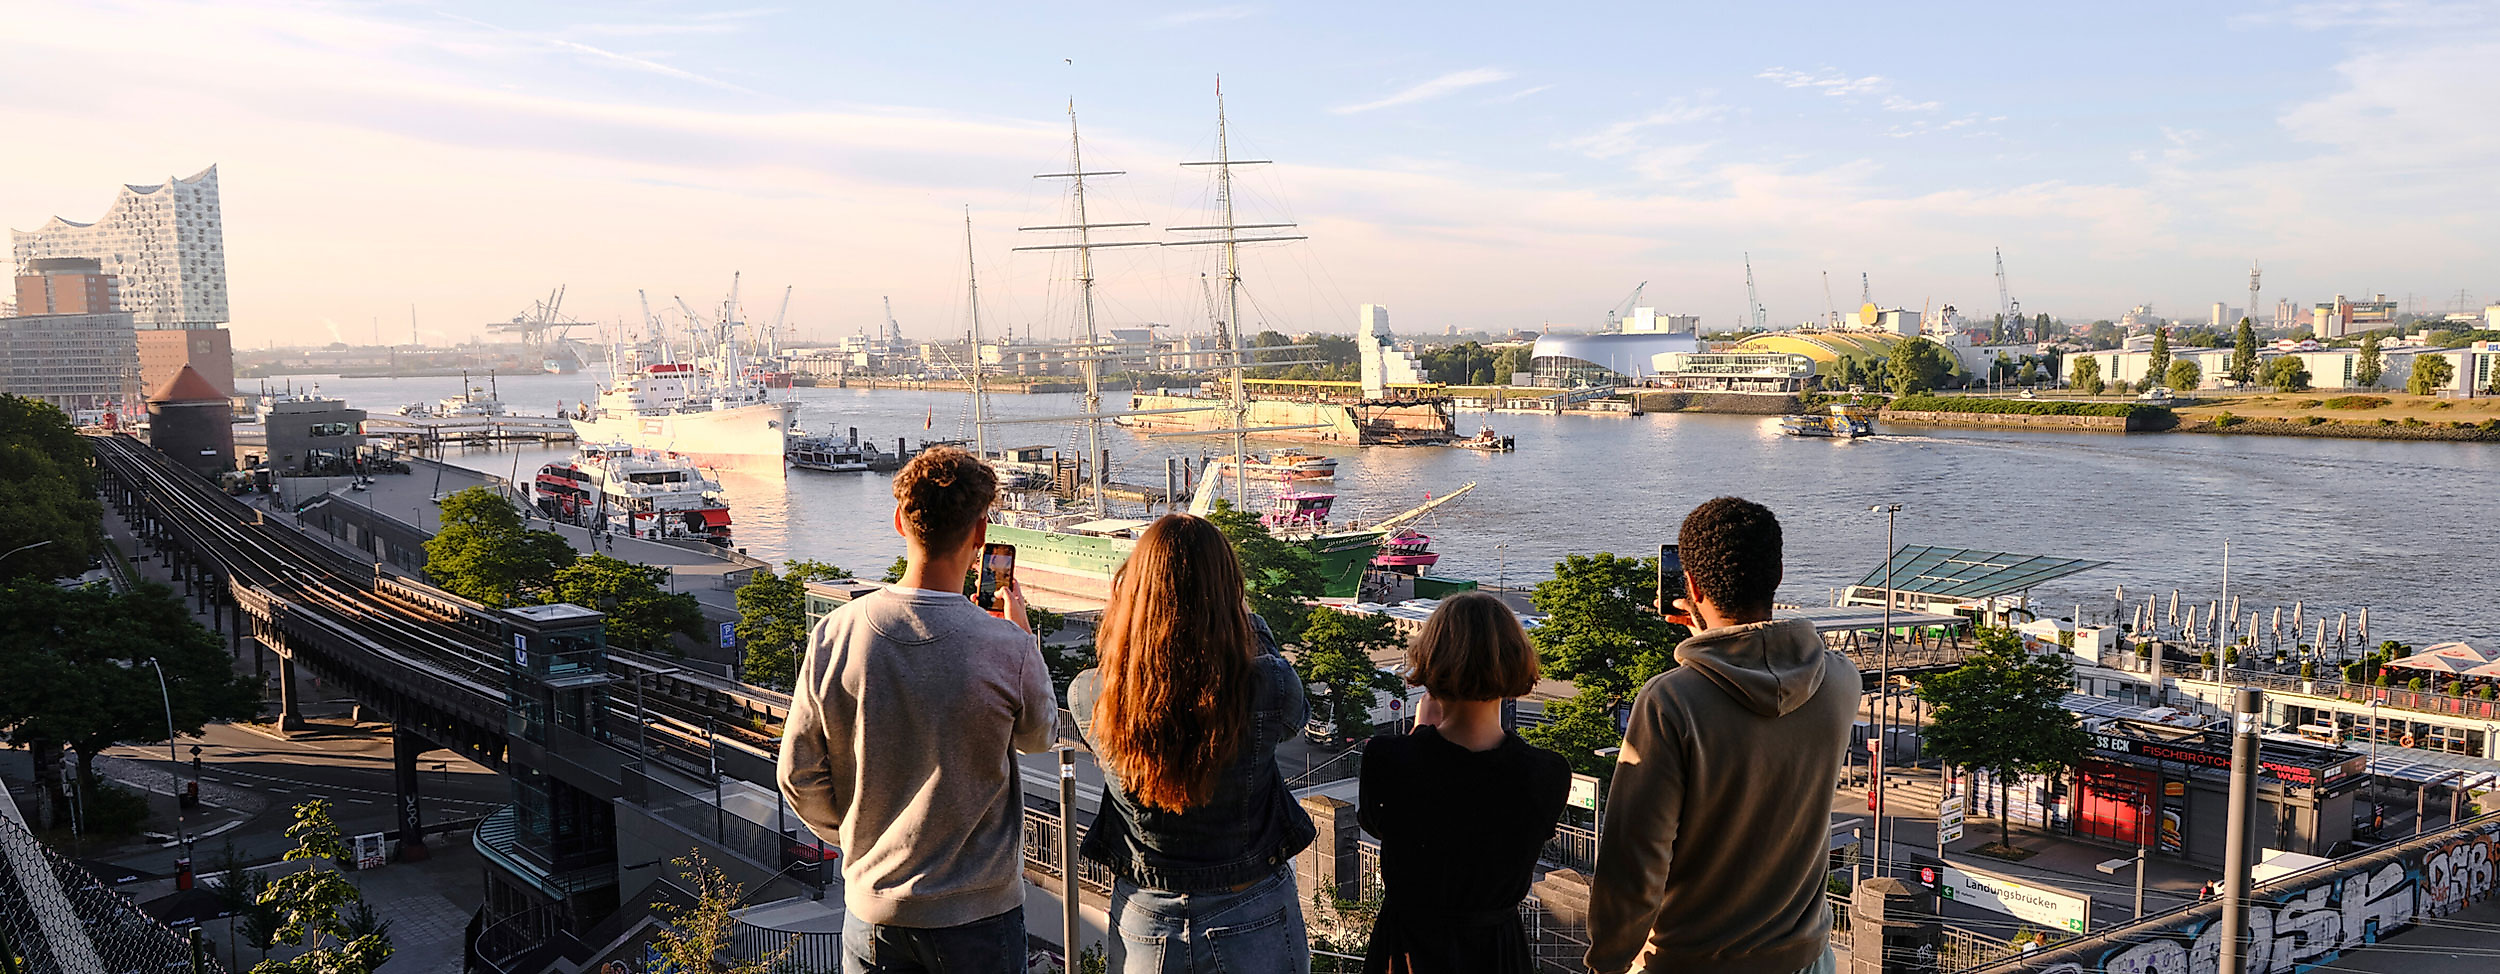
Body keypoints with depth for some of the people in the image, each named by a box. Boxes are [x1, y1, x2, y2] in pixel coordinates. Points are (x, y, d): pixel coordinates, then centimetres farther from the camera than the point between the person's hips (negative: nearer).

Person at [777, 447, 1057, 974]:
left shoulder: (835, 634, -12)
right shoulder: (1008, 648, -19)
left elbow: (798, 776, -2)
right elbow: (1040, 734, 3)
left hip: (873, 906, 2)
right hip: (979, 911, -2)